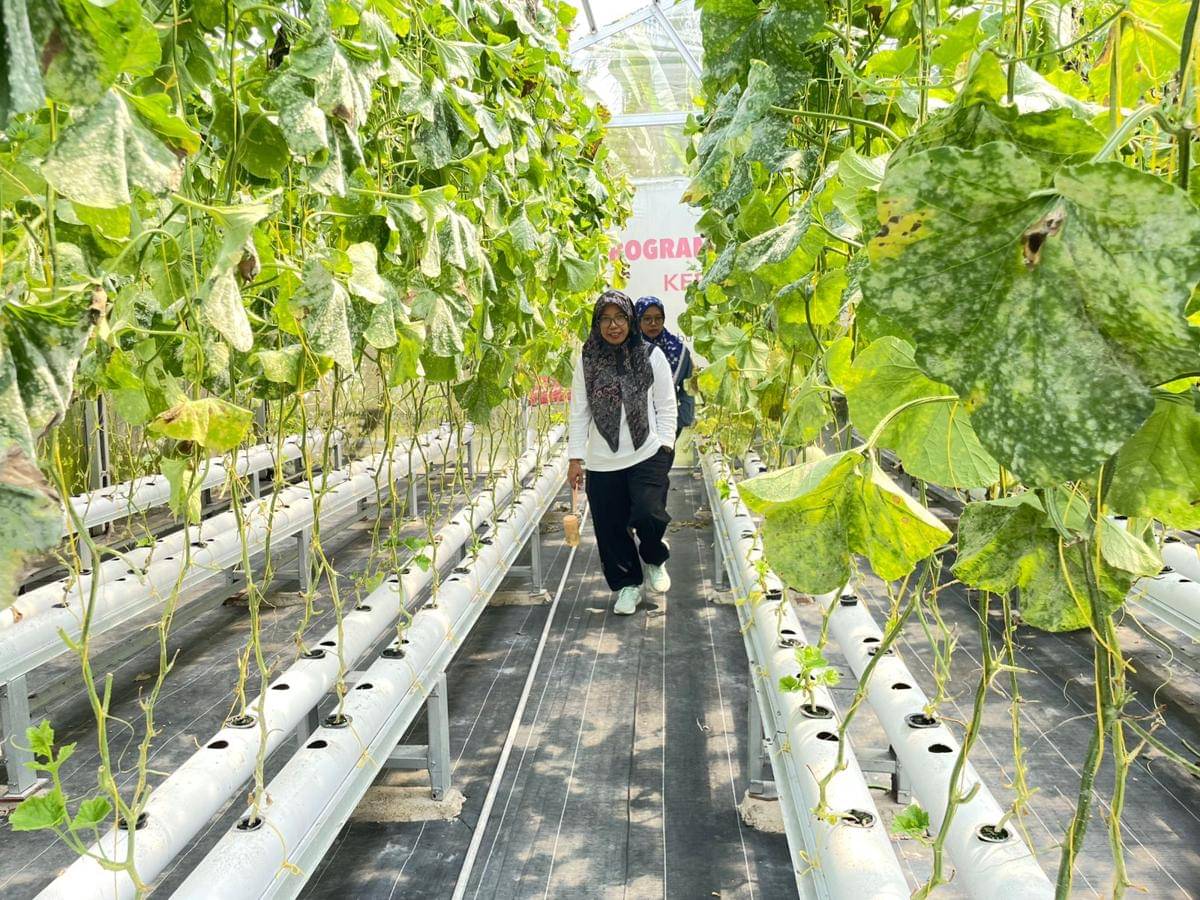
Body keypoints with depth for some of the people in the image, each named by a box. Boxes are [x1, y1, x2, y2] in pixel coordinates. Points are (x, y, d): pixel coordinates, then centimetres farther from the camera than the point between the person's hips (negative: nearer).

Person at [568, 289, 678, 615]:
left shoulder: (652, 356, 0)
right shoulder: (586, 360, 3)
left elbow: (666, 407, 4)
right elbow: (579, 412, 5)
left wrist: (665, 445, -7)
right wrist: (575, 457, 1)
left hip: (647, 455, -2)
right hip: (602, 462, 2)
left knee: (648, 515, -18)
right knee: (611, 527, 7)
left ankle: (654, 559, 16)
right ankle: (627, 585, 29)